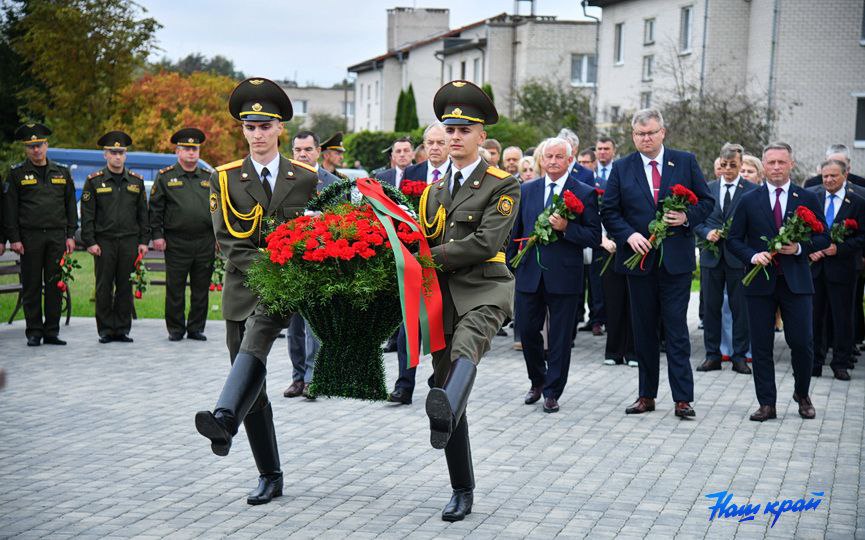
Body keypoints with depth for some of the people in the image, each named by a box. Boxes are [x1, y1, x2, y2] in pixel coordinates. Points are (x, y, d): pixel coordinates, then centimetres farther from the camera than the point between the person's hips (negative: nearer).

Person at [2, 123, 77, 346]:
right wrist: (14, 238, -7)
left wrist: (70, 235, 6)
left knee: (55, 285, 3)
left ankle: (52, 332, 9)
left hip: (57, 236, 2)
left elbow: (70, 205, 13)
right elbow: (10, 208, 0)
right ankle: (34, 332, 7)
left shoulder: (62, 172, 11)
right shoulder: (17, 173, 3)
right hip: (30, 236, -2)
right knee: (31, 286, 1)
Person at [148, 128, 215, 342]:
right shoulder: (165, 177, 4)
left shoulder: (209, 178, 13)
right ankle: (175, 329, 11)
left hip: (205, 242, 3)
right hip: (176, 242, -3)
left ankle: (196, 328, 15)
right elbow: (155, 208, 2)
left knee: (201, 288, 6)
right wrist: (157, 235, -5)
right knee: (175, 288, 1)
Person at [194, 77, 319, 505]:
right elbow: (228, 241, -3)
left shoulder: (306, 178, 7)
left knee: (255, 342, -34)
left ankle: (224, 420, -54)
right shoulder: (224, 179, 6)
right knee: (254, 388, 6)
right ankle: (269, 477, 16)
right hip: (243, 288, 3)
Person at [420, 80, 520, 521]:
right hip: (441, 297, 6)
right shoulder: (435, 191, 20)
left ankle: (445, 413, -70)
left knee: (465, 348, -38)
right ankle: (462, 491, 15)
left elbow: (486, 242, -13)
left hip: (483, 290, -6)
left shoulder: (502, 186, 0)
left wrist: (433, 256, -14)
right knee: (445, 380, 5)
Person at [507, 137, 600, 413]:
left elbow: (594, 236, -6)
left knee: (560, 337, 3)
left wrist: (566, 228, -20)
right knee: (527, 331, 8)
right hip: (529, 274, 3)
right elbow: (515, 231, 15)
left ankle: (552, 392, 15)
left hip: (564, 277, -3)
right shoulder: (526, 190, 10)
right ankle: (537, 382, 30)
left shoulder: (585, 193, -1)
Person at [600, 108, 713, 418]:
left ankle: (682, 398, -1)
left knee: (676, 328, -3)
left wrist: (687, 217, -13)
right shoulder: (622, 168, 5)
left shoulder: (685, 162, 4)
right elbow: (609, 212, 4)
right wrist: (629, 235, -12)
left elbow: (706, 201, 6)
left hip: (676, 260, -2)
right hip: (639, 258, 2)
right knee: (643, 329, 9)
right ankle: (647, 395, 17)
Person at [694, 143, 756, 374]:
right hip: (711, 256, 3)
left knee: (740, 308, 3)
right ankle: (712, 355, 16)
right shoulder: (707, 188, 9)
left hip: (738, 257, -3)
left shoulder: (752, 190, -1)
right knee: (711, 307, 7)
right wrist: (707, 232, -9)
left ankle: (739, 356, 11)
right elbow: (697, 219, 10)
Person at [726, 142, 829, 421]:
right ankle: (767, 404, 11)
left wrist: (800, 248, -12)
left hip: (796, 282, -1)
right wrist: (753, 256, -12)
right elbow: (734, 239, 6)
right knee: (761, 346, 2)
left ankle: (802, 395, 23)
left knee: (802, 343, -1)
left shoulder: (807, 199, 5)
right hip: (760, 282, 1)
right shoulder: (749, 201, 6)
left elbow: (823, 238, 6)